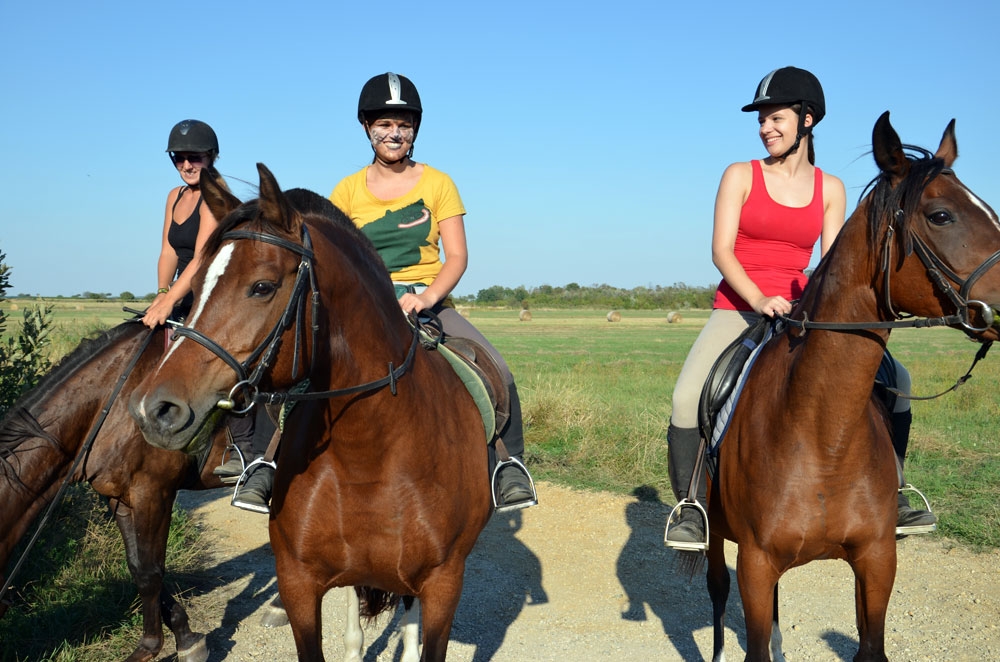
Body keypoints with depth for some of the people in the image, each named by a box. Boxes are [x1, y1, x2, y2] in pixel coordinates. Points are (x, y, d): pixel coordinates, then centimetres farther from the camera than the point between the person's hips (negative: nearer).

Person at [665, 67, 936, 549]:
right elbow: (721, 250, -8)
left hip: (800, 312, 3)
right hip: (738, 309, -3)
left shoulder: (830, 189, 9)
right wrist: (759, 299, -24)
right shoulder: (740, 176, 1)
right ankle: (690, 509, -11)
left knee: (894, 378, -7)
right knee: (688, 398, -27)